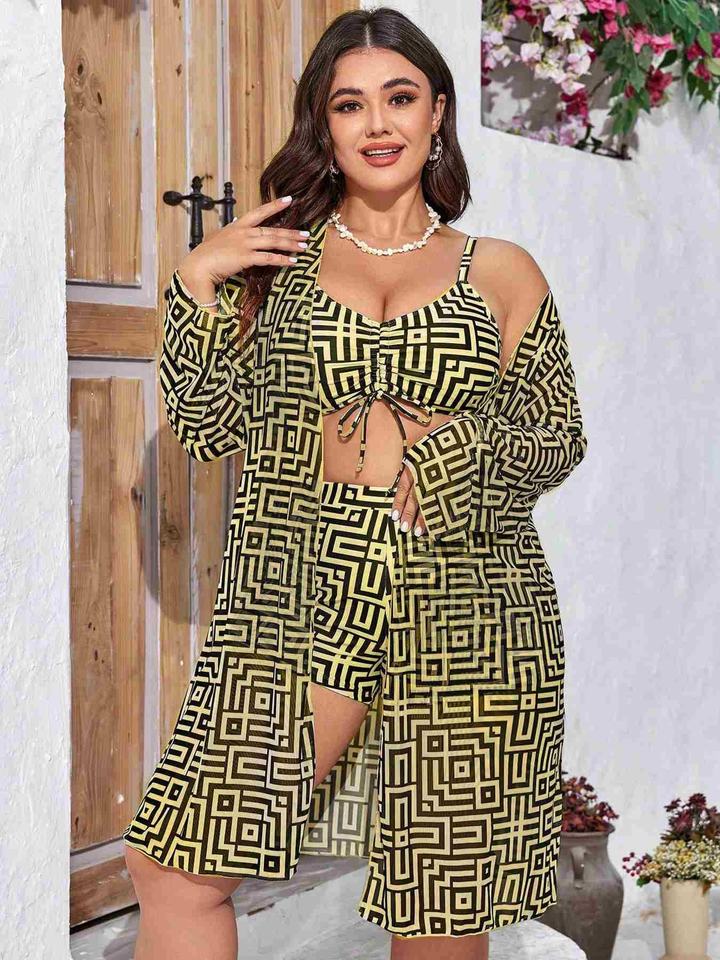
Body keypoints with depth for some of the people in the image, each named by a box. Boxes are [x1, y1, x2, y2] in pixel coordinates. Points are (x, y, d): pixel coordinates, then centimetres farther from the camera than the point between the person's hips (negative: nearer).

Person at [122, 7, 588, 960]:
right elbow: (208, 423, 8)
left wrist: (420, 449, -7)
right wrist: (196, 283, -2)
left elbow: (559, 439, 8)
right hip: (298, 598, 1)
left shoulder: (502, 273, 11)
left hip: (466, 619, -1)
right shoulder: (275, 258, 13)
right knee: (178, 864, -5)